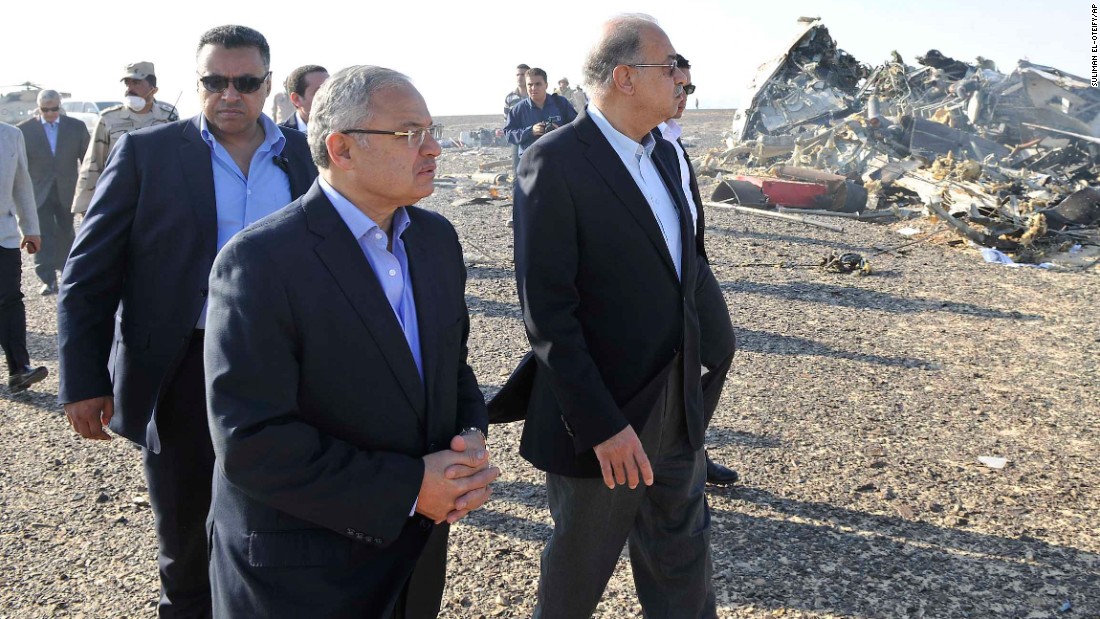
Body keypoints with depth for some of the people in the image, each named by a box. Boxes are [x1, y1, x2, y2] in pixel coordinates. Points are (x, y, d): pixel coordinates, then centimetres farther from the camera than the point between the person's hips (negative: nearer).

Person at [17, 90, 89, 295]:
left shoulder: (77, 127, 0)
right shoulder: (25, 129, -2)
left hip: (67, 192, 1)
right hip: (40, 193, -1)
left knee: (66, 235, 12)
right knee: (43, 236, -4)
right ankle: (48, 280, -1)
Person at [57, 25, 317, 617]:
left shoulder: (304, 157, 3)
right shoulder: (146, 153, -4)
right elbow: (89, 275, -4)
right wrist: (83, 381, -8)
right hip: (184, 374, -2)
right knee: (187, 541, 16)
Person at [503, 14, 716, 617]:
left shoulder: (662, 154, 7)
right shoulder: (554, 162, -18)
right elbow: (547, 312, -21)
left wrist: (688, 382, 9)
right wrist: (602, 425, -22)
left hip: (677, 406, 7)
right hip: (603, 415, -7)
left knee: (683, 561, 20)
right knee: (579, 570, 15)